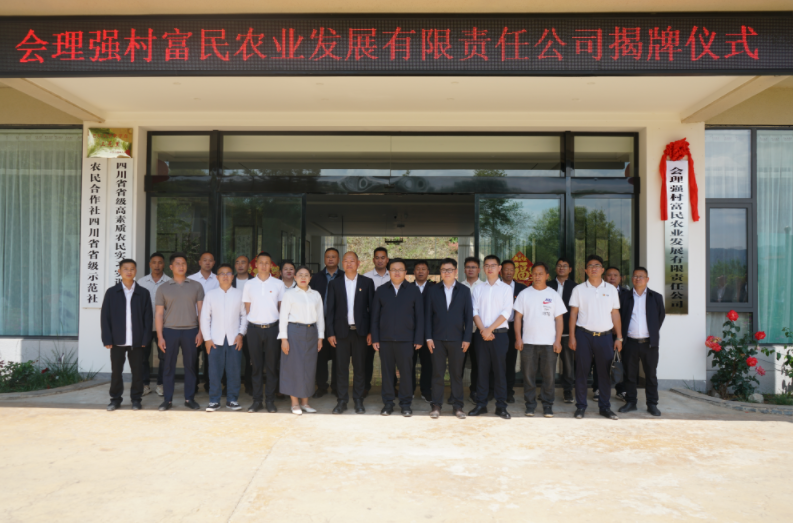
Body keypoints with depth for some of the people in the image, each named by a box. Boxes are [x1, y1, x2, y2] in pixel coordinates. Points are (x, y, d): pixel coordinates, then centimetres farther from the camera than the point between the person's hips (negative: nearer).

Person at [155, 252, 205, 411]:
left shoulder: (196, 286, 7)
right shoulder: (163, 289, 7)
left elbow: (201, 310, 5)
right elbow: (159, 313, 5)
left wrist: (200, 332, -2)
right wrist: (160, 336, -2)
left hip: (191, 331, 0)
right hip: (170, 331, 0)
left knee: (190, 365, 4)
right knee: (169, 366, 3)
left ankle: (189, 398, 14)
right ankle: (167, 399, 12)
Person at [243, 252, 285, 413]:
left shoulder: (278, 284, 4)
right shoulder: (249, 285, 7)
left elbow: (282, 307, 7)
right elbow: (247, 308, 11)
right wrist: (250, 324, 5)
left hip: (272, 327, -1)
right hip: (254, 328, 1)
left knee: (272, 366, 3)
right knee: (256, 366, 5)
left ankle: (270, 400, 11)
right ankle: (257, 400, 12)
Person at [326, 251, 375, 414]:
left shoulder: (367, 283, 5)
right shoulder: (334, 284, 8)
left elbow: (372, 308, 4)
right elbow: (330, 310, 7)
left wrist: (371, 332, -2)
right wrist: (330, 332, -1)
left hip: (360, 331, -1)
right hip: (341, 331, 1)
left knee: (360, 367, 4)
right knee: (341, 367, 4)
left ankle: (358, 401, 14)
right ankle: (342, 401, 13)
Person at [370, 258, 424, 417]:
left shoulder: (413, 291, 7)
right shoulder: (381, 290, 10)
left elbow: (419, 316, 5)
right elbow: (375, 316, 9)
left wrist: (418, 339, -2)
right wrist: (374, 338, 2)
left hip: (405, 339, -1)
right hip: (385, 338, 1)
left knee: (405, 372, 0)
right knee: (387, 371, 6)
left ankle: (406, 404, 12)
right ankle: (388, 403, 17)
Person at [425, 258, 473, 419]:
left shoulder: (464, 291, 6)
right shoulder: (432, 291, 8)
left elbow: (469, 316, 4)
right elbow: (428, 315, 6)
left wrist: (467, 339, -2)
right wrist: (428, 337, -2)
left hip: (457, 339, 0)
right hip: (437, 339, 0)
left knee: (457, 374, 5)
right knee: (437, 373, 3)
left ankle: (458, 406, 14)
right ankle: (436, 405, 12)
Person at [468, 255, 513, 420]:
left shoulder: (506, 288, 4)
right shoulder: (478, 289, 10)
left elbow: (506, 312, -5)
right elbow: (475, 312, 4)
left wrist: (490, 329, -12)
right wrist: (483, 330, -10)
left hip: (499, 333, -2)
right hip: (482, 334, 2)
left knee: (500, 370, 0)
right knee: (482, 369, 4)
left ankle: (501, 406, 7)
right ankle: (481, 404, 12)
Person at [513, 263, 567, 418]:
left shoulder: (553, 295, 5)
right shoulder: (524, 294, 5)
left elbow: (559, 319, 4)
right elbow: (518, 317, 5)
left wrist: (558, 340, -4)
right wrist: (518, 338, -3)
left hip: (549, 342, 0)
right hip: (528, 341, 0)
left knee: (549, 376, 3)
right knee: (528, 375, 5)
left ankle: (547, 405, 15)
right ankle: (530, 405, 15)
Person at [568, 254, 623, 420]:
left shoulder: (611, 289, 8)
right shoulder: (579, 289, 3)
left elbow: (615, 314, 9)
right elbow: (573, 314, 3)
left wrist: (619, 337, 4)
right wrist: (572, 336, -3)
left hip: (605, 336, 1)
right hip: (584, 335, -1)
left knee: (605, 373, 5)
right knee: (581, 372, 3)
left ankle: (605, 407, 16)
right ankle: (580, 406, 12)